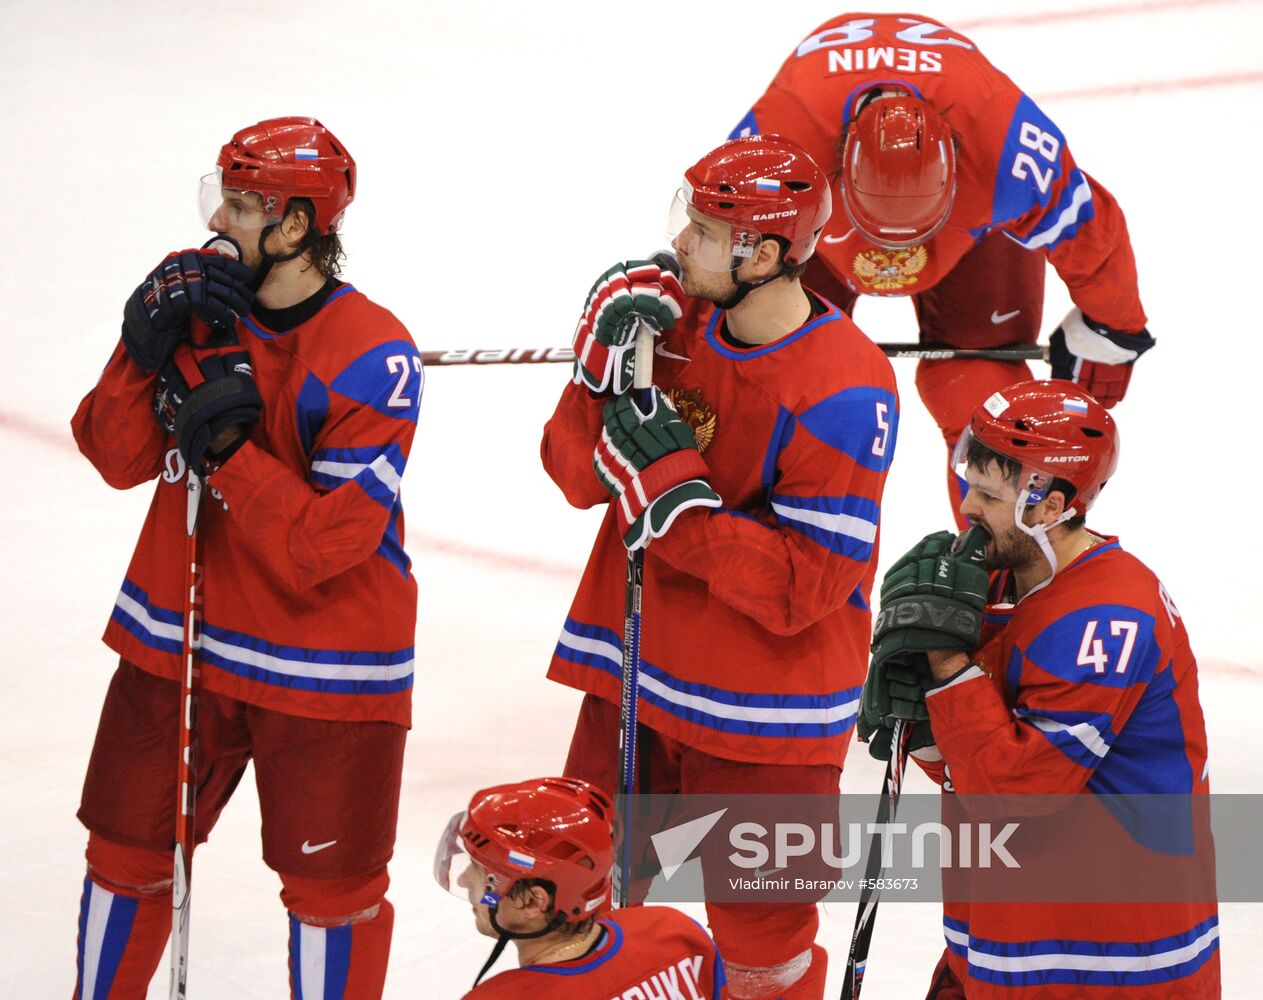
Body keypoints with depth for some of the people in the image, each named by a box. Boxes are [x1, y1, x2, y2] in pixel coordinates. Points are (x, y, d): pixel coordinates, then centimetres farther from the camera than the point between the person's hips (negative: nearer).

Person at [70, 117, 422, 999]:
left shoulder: (373, 355, -21)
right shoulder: (199, 300, -3)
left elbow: (325, 546, -24)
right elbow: (117, 457, -4)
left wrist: (226, 448, -29)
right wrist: (148, 350, -18)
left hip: (322, 671, -5)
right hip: (177, 642, 6)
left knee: (332, 891, 7)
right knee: (128, 853, 18)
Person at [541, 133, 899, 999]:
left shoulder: (845, 392, -22)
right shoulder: (672, 317, -2)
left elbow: (798, 587, -24)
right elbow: (577, 473, 0)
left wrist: (672, 486, -26)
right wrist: (608, 371, -17)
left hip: (762, 715, -6)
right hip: (634, 672, 6)